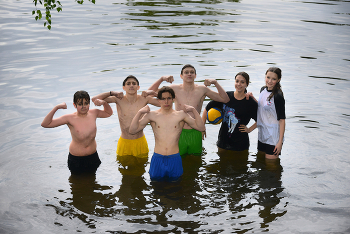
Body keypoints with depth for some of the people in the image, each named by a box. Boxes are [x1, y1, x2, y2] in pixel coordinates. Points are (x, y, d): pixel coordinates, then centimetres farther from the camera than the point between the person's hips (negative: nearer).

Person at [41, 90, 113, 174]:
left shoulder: (93, 113, -8)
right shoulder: (70, 118, -20)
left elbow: (109, 113, 12)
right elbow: (45, 124, -22)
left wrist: (104, 103, -8)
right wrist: (56, 107, -32)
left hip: (93, 157, 3)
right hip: (76, 159, -3)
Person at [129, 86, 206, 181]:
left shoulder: (181, 115, 2)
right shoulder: (152, 115, 1)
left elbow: (201, 128, -3)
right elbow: (132, 130, -3)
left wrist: (193, 110, -10)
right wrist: (140, 112, -11)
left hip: (175, 159, 0)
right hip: (157, 159, 0)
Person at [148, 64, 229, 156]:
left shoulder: (202, 90, -2)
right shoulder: (175, 89, -4)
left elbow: (225, 99, 0)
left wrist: (215, 82, -11)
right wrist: (161, 79, -16)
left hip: (195, 134, 1)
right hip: (179, 133, -1)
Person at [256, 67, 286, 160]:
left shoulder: (278, 96, -17)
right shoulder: (263, 90, 5)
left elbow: (282, 120, -17)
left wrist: (280, 142, -19)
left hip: (273, 137, -7)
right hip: (262, 135, 8)